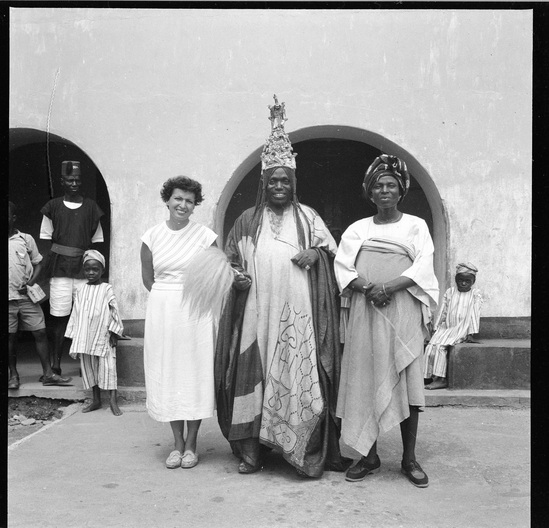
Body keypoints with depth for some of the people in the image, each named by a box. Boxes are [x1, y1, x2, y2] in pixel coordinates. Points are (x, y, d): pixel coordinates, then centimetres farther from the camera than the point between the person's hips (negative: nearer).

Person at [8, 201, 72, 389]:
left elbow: (38, 263, 8)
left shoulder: (26, 239, 3)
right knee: (10, 337, 7)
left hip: (27, 296, 0)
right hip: (8, 298, 0)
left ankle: (48, 373, 7)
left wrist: (30, 284, -6)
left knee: (40, 333, 0)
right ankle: (13, 374, 22)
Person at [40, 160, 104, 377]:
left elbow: (97, 241, 11)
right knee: (59, 316, -1)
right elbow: (45, 239, 7)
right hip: (59, 268, -1)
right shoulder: (53, 207, 7)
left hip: (84, 268, 1)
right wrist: (46, 269, -1)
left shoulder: (91, 207, 9)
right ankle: (55, 362, 7)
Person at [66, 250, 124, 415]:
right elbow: (76, 313, 12)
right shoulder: (81, 291, 9)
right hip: (85, 337, 4)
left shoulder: (107, 289, -3)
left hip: (103, 336, -4)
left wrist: (114, 333, -7)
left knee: (108, 366, -5)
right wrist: (74, 336, 10)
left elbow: (114, 311, -4)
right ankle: (96, 400, 22)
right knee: (88, 367, 10)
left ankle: (113, 400, 2)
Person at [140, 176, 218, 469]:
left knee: (195, 373, 2)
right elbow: (147, 277, 11)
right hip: (161, 312, 3)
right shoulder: (152, 236, 4)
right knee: (167, 375, 6)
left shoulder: (206, 236, -3)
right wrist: (167, 297, 3)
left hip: (196, 312, -2)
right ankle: (178, 443, 20)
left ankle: (191, 444, 17)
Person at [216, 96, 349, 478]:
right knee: (255, 376, 2)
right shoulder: (248, 221, 11)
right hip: (257, 313, 1)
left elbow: (331, 250, 11)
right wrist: (237, 276, -5)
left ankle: (312, 451, 10)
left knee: (302, 377, -2)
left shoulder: (308, 217, 10)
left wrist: (316, 254, -9)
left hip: (298, 314, -1)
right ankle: (252, 449, 14)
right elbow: (231, 259, 15)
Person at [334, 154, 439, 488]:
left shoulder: (416, 226, 10)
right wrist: (366, 288, -15)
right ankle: (370, 456, 13)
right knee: (365, 381, 1)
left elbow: (422, 268, -3)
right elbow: (342, 266, 3)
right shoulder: (357, 229, 14)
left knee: (406, 382, -2)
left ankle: (409, 459, 11)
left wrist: (388, 287, -17)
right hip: (365, 312, 2)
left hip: (404, 312, -1)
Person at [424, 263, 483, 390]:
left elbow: (474, 314, -2)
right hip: (447, 328, 4)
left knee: (440, 345, -25)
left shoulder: (475, 294, 4)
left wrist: (471, 334, -9)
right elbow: (443, 311, 14)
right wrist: (436, 329, 8)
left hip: (462, 330, -4)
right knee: (431, 345, -20)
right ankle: (437, 378, -21)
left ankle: (440, 379, -22)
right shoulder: (449, 292, 12)